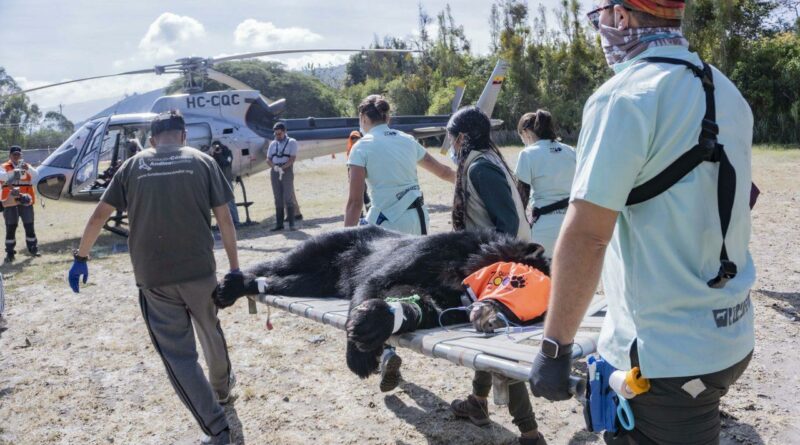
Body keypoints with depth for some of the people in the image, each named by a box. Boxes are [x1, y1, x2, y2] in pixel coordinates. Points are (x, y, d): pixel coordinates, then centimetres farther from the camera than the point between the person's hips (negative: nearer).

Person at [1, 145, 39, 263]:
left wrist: (28, 169, -26)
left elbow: (36, 175, -7)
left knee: (29, 226, 7)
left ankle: (33, 249, 18)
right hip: (10, 202, -2)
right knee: (10, 228, 0)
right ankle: (10, 252, 5)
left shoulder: (27, 166, 10)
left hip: (26, 201, 2)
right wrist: (14, 172, -34)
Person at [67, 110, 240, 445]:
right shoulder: (202, 161, 3)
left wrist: (81, 257, 15)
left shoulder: (133, 166, 6)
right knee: (210, 331, 25)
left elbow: (99, 215, 4)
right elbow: (224, 219, -1)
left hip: (153, 278, 0)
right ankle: (222, 387, 49)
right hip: (200, 271, 1)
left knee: (178, 353, 5)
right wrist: (234, 268, 4)